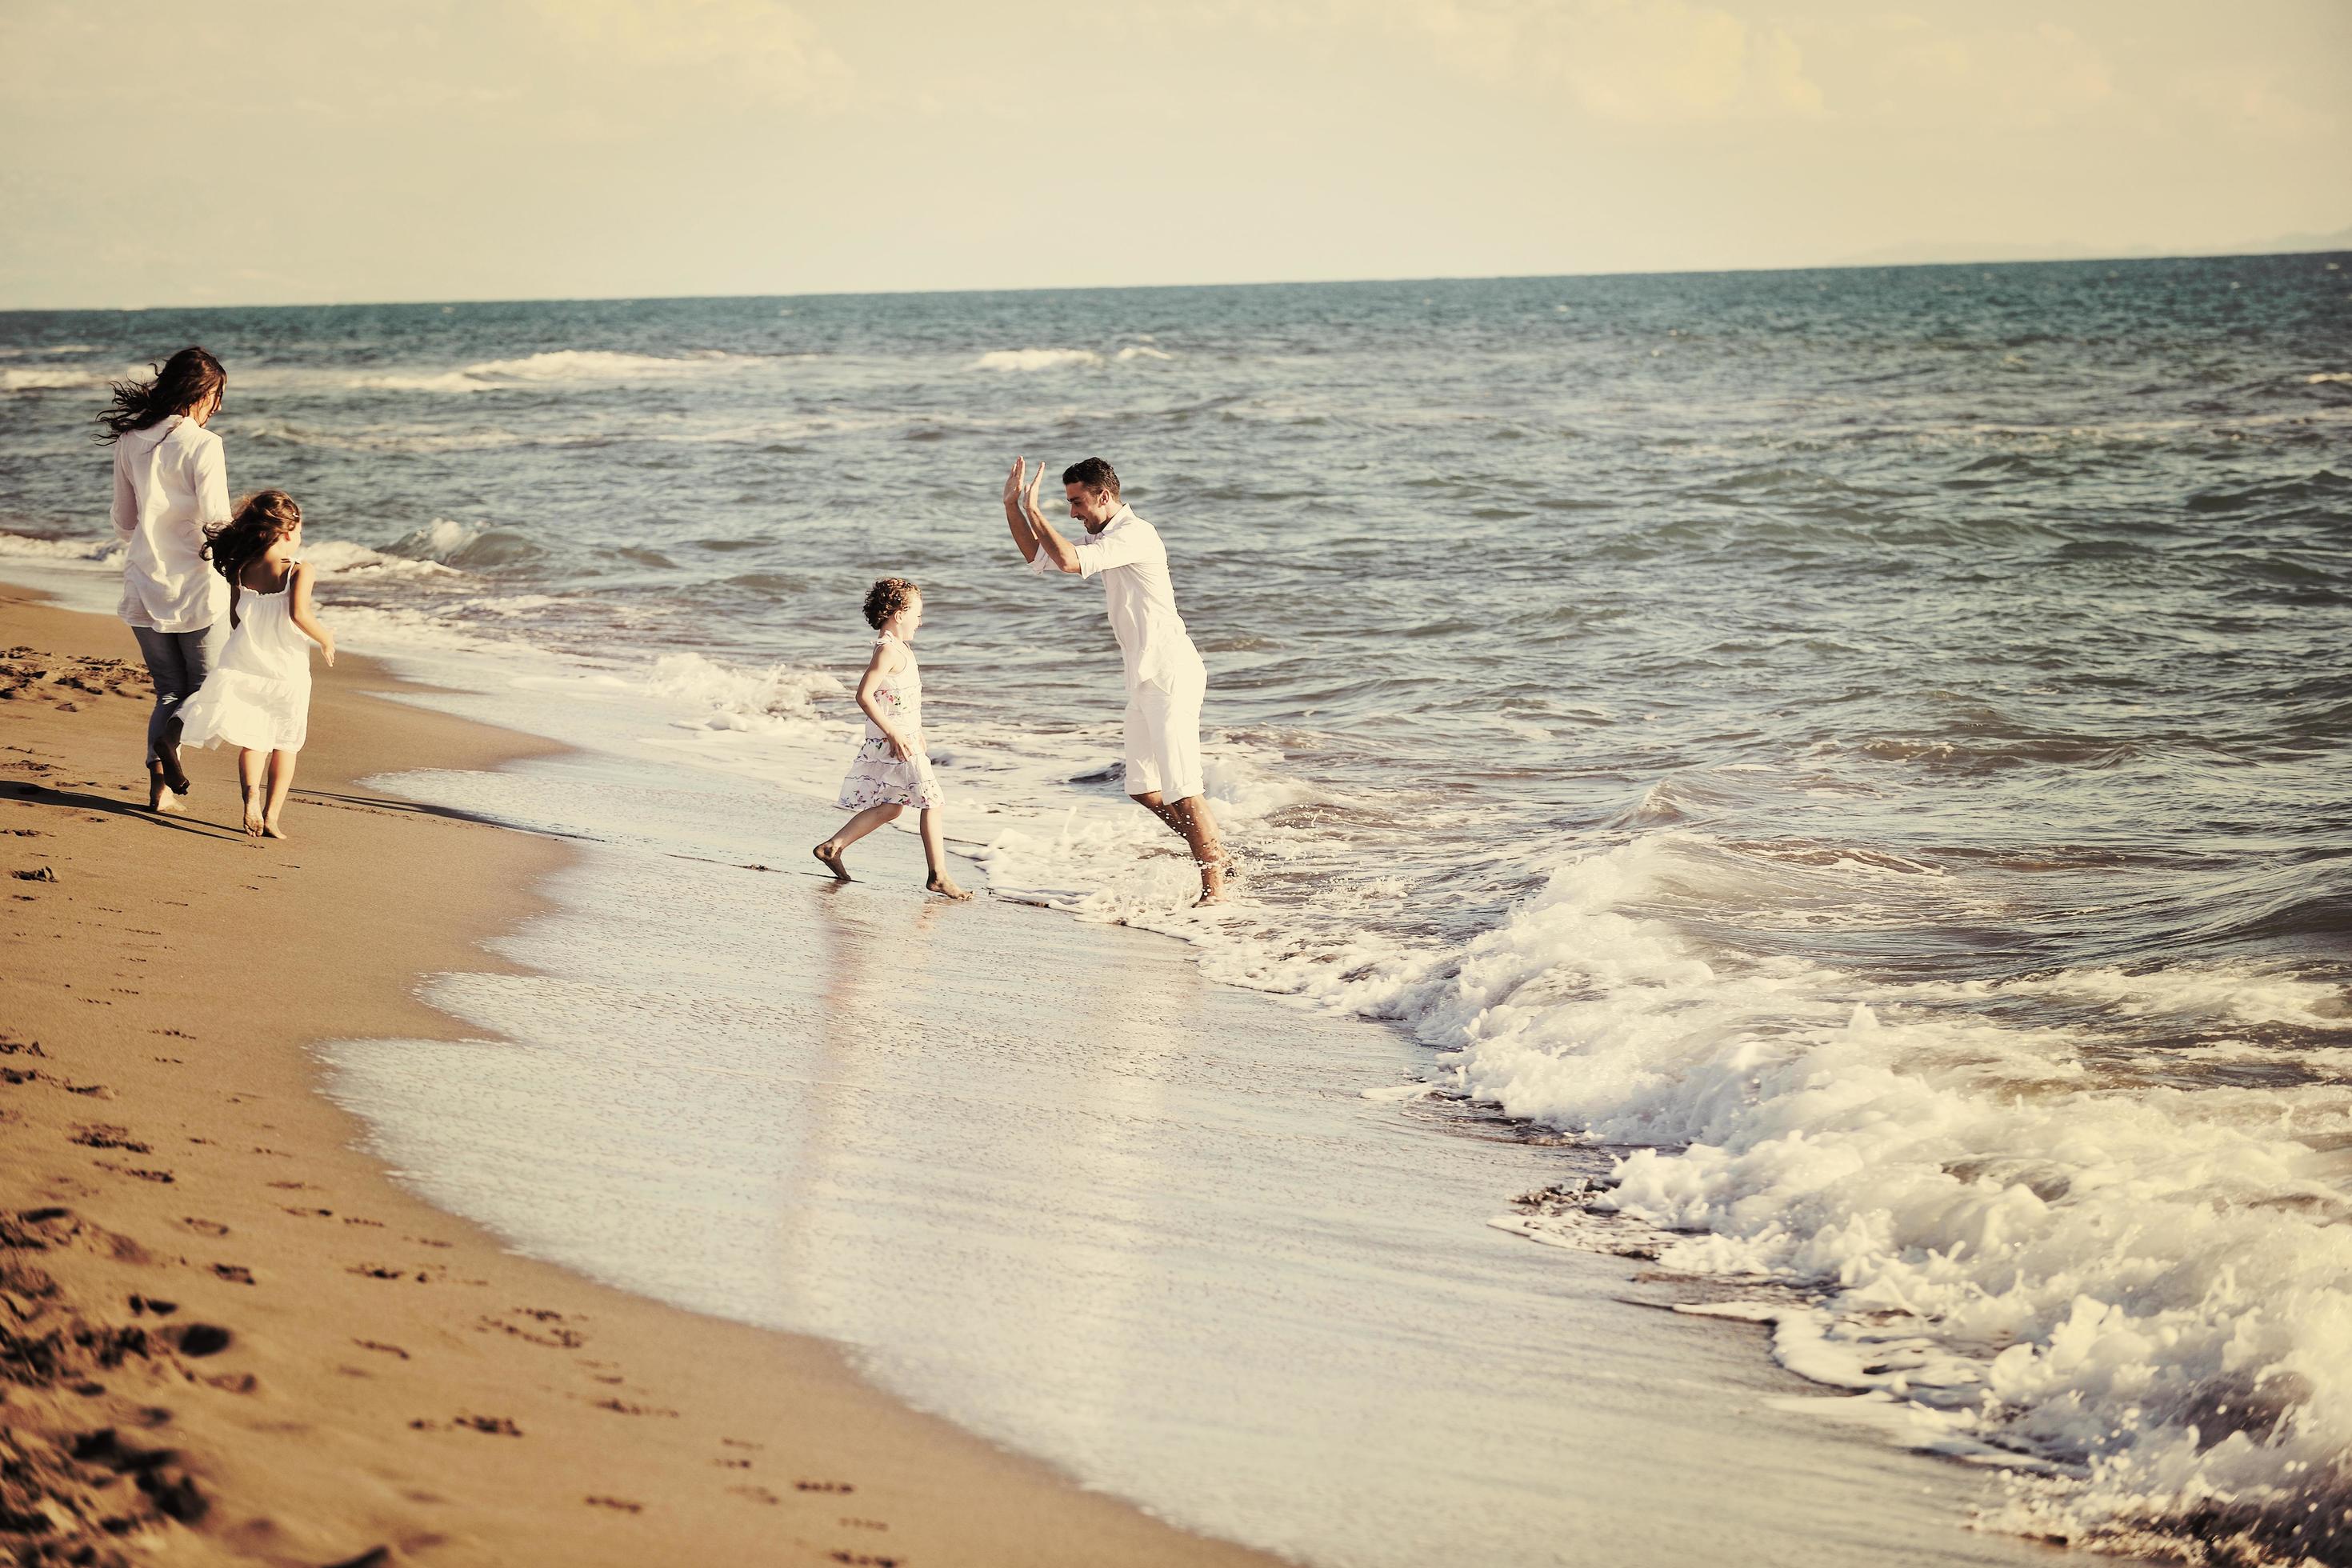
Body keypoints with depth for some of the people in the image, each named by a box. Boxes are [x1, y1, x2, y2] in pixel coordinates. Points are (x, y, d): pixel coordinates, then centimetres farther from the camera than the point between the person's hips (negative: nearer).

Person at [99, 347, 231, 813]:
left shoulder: (129, 441, 5)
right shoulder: (201, 444, -14)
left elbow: (123, 524, 12)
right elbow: (217, 522, -17)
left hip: (145, 586, 5)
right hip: (196, 584, -5)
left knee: (170, 690, 15)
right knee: (208, 684, 10)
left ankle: (160, 785, 0)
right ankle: (174, 732, -20)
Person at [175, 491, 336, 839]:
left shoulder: (242, 571, 3)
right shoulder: (298, 571, -10)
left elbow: (235, 621, 8)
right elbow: (299, 614, -22)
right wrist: (325, 640, -6)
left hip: (244, 666, 3)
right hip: (287, 669, -3)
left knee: (253, 741, 9)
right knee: (284, 744, 12)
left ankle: (251, 792, -19)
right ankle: (272, 814, 7)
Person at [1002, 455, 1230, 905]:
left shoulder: (1135, 534, -16)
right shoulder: (1103, 539, 16)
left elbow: (1070, 561, -28)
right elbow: (1040, 558, 24)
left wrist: (1033, 510, -18)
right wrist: (1012, 506, 13)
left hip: (1171, 676, -10)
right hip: (1144, 680, 10)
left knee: (1183, 788, -11)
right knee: (1143, 788, 11)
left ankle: (1215, 886, -7)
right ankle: (1213, 853, 22)